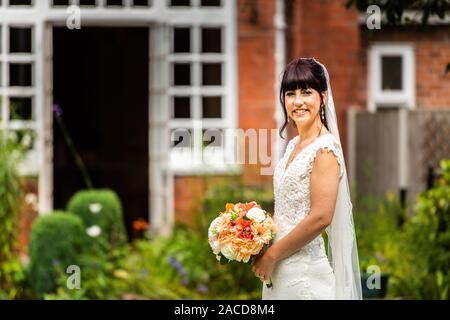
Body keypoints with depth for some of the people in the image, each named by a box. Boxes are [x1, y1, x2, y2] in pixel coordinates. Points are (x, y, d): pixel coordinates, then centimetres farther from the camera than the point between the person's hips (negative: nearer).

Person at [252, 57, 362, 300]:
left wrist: (272, 255, -14)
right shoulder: (293, 145, 12)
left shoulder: (324, 148, -14)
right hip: (279, 270, 8)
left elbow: (320, 218, -21)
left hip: (304, 271, -8)